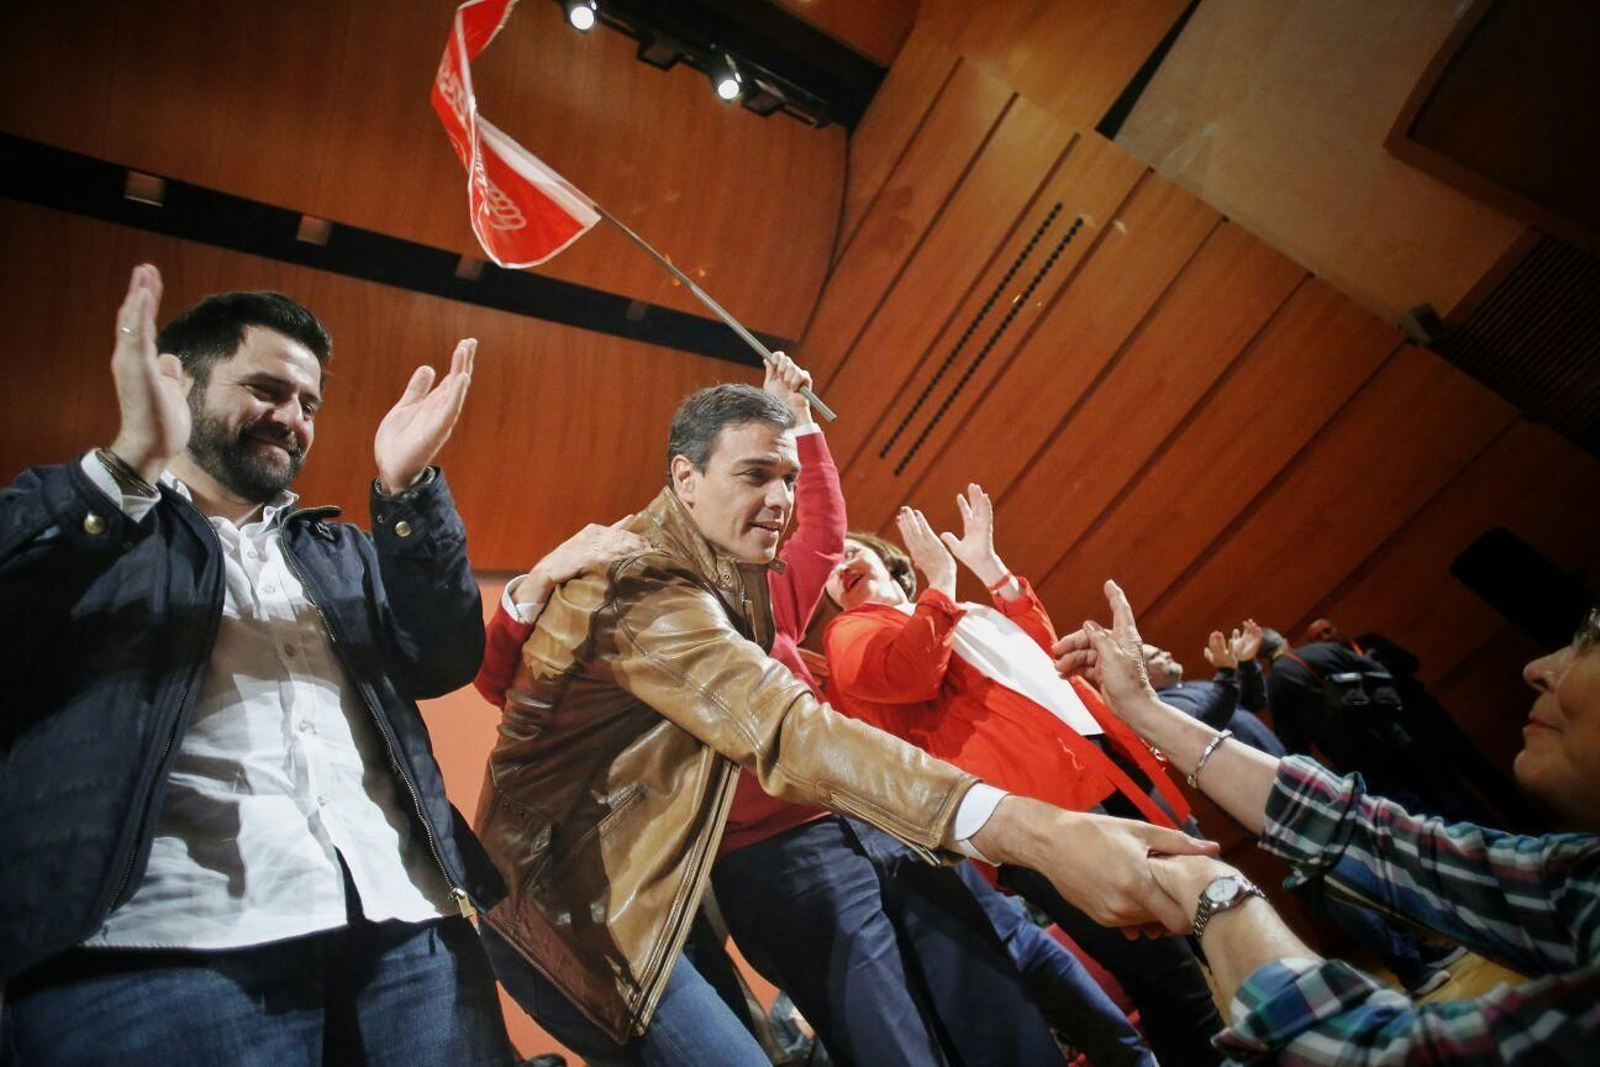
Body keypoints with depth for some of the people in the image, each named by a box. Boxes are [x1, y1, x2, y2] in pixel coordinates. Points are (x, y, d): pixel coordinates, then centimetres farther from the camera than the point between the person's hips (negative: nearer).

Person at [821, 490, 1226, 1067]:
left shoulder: (969, 612, 29)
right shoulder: (852, 632, 6)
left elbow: (1041, 641, 27)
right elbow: (909, 674, -14)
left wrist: (989, 565, 23)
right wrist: (941, 580, -4)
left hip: (1106, 758, 8)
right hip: (1032, 797, -8)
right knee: (1168, 970, -8)